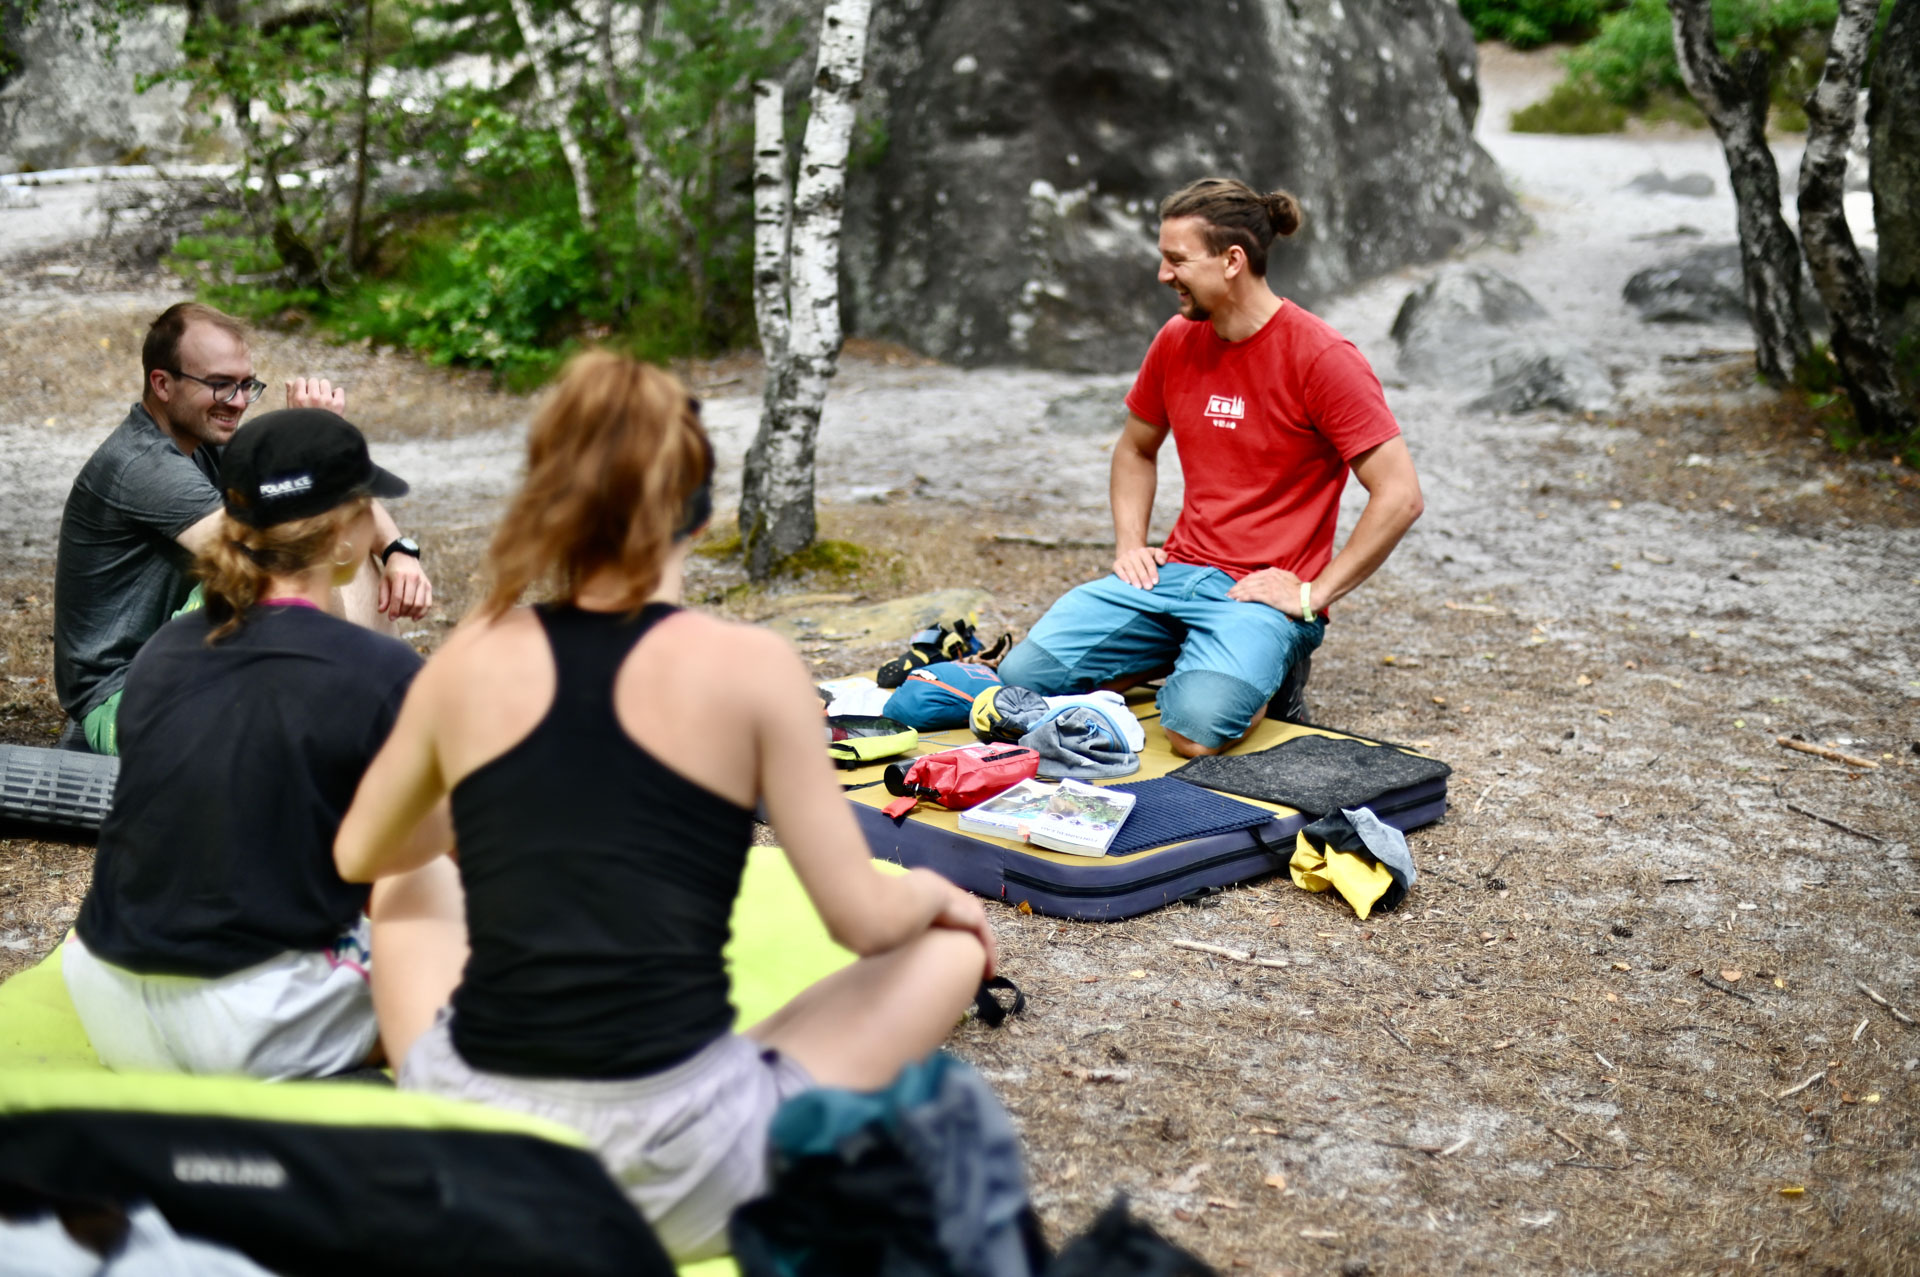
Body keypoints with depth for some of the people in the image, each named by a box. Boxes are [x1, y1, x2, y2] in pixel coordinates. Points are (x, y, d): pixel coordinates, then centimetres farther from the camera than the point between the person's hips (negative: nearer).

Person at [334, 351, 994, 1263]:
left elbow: (357, 859, 18)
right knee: (951, 949, 17)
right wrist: (931, 893, 17)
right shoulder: (751, 667, -8)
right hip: (679, 1183, -4)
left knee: (406, 903, 34)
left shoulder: (473, 659, 2)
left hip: (471, 1158, 4)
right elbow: (866, 921, -6)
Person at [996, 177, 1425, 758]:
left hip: (1264, 591, -6)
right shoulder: (1176, 341, 7)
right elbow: (1135, 450, 25)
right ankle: (1187, 658, 10)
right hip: (1174, 572, 6)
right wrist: (1130, 546, 9)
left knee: (1195, 727, -32)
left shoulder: (1321, 357, -13)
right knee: (1023, 675, -11)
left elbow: (1399, 497, -15)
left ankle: (1266, 668, 3)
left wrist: (1312, 595, -14)